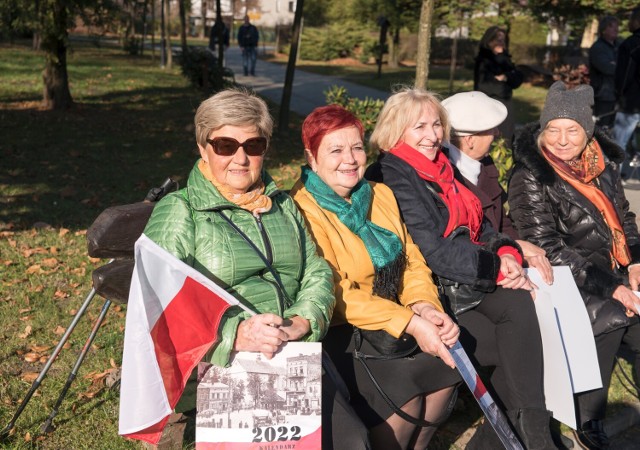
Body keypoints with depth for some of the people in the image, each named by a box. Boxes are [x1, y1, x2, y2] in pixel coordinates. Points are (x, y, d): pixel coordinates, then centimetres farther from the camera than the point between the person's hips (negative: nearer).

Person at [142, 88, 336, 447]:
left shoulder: (283, 205, 19)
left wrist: (303, 321, -8)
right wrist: (232, 334, -24)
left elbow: (318, 273, 14)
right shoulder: (178, 211, 2)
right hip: (214, 367, -4)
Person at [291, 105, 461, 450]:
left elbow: (412, 261, 7)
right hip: (339, 332, -7)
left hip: (399, 319, 7)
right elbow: (336, 295, -19)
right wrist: (409, 323, -23)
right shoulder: (303, 211, -14)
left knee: (450, 365, -10)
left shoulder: (380, 195, 8)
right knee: (402, 389, -23)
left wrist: (425, 306, -14)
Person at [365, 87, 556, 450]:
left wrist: (506, 254, -5)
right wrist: (497, 268, -12)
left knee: (519, 303, -20)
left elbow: (480, 227, 17)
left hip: (466, 285, 7)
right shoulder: (392, 177, -10)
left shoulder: (441, 169, 17)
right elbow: (433, 251, -17)